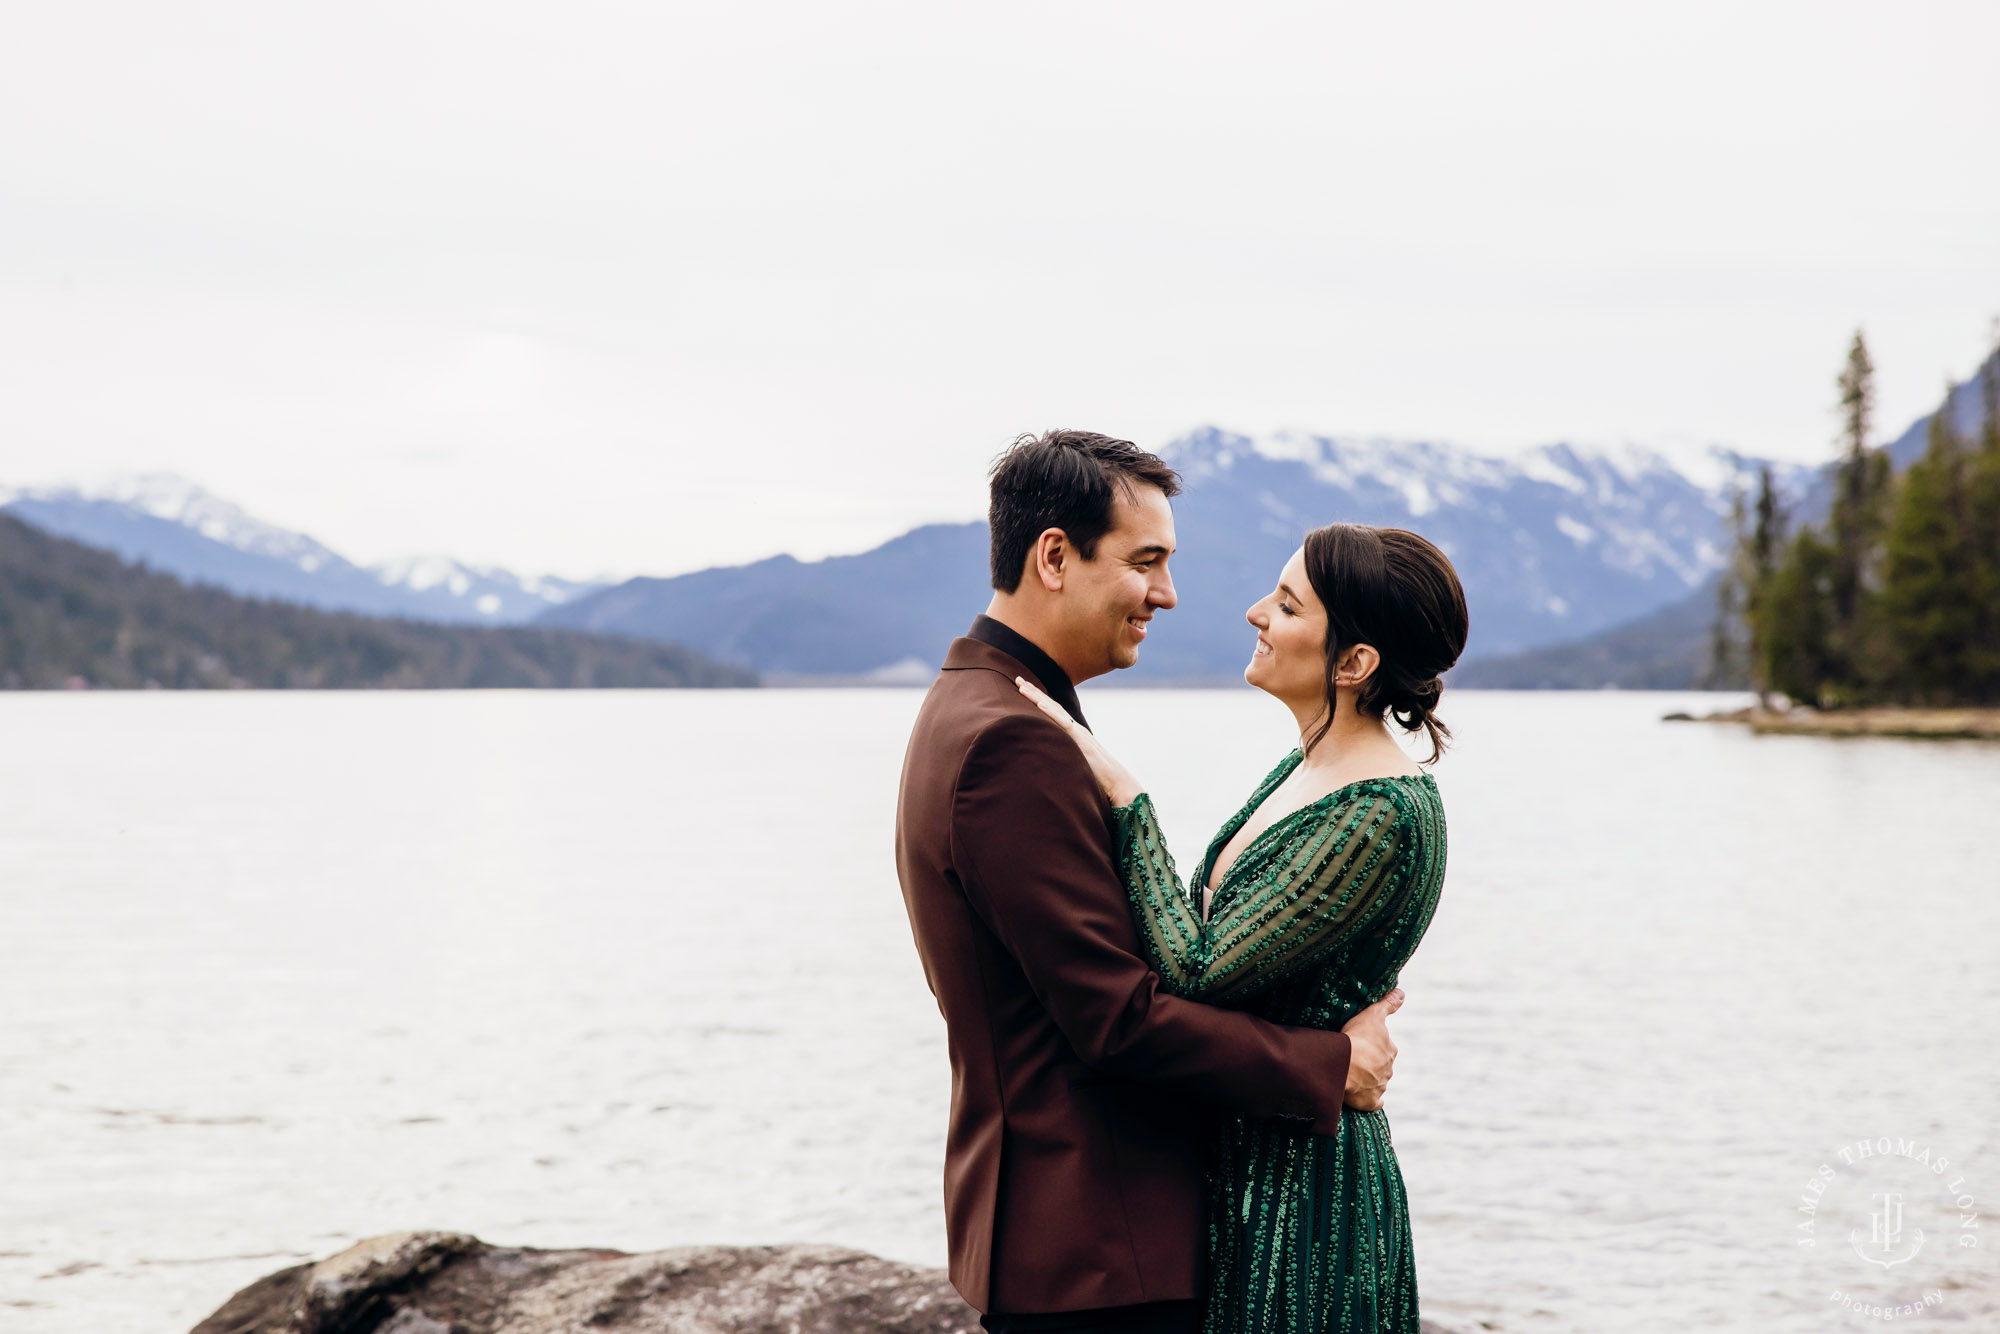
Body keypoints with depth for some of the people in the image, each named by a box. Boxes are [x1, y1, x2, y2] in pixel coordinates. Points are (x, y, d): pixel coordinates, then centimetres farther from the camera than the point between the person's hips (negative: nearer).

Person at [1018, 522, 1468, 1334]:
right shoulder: (1303, 772, 8)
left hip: (1299, 1183, -9)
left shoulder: (1383, 814, -22)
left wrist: (1123, 797, -20)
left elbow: (1197, 973, -24)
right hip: (1233, 1161, 9)